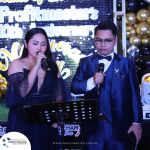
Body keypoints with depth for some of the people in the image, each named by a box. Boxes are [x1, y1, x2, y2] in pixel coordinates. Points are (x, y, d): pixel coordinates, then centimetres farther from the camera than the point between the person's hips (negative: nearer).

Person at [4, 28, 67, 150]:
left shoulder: (51, 66, 8)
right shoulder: (17, 64, -3)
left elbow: (59, 95, 9)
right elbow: (22, 92, -18)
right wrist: (36, 66, -17)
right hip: (23, 122, -3)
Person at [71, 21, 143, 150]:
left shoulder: (127, 64, 2)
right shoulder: (85, 62, 8)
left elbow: (134, 95, 1)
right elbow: (74, 87, 1)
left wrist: (136, 122, -3)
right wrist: (92, 81, -16)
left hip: (118, 128, -1)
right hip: (92, 126, 2)